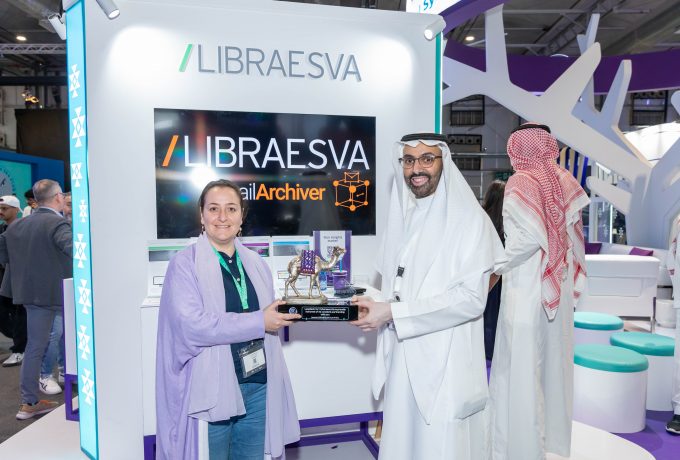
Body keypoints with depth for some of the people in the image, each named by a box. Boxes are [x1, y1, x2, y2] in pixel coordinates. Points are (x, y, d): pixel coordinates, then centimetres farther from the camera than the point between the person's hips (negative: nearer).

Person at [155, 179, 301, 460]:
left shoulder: (256, 264, 8)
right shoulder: (185, 264, -9)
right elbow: (192, 325, -21)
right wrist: (259, 322, -19)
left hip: (258, 386, 5)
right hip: (211, 391, -4)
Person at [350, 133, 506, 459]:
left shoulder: (470, 219, -10)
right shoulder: (402, 217, 9)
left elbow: (471, 297, -17)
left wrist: (392, 313, -18)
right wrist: (373, 306, -6)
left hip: (446, 364, -5)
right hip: (402, 361, 6)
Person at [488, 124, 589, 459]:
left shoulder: (520, 184, -13)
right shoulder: (562, 181, 4)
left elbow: (530, 236, -24)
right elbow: (570, 234, 3)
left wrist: (499, 266, -11)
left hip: (527, 290, -7)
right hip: (558, 289, 7)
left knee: (520, 368, 3)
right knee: (552, 361, 19)